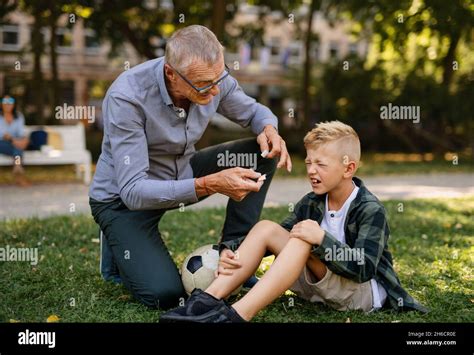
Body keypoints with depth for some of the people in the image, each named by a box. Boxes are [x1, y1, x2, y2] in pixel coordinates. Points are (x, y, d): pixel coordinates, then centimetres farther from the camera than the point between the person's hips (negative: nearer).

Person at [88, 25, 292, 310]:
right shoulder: (126, 98, -33)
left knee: (262, 154, -11)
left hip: (181, 175, 6)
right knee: (165, 294, -22)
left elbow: (253, 111, 4)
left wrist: (269, 128, -21)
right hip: (123, 197, -5)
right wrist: (208, 185, -45)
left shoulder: (212, 78, -16)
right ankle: (122, 245, 10)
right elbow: (133, 191, -35)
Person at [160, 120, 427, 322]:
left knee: (304, 241, -31)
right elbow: (278, 239, 3)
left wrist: (322, 239, -35)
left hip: (364, 291, -7)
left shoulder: (371, 210, -15)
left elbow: (365, 269, -25)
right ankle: (209, 299, -25)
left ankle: (238, 315, -44)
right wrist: (234, 252, -14)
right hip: (320, 286, 7)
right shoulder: (311, 203, 4)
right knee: (266, 227, -9)